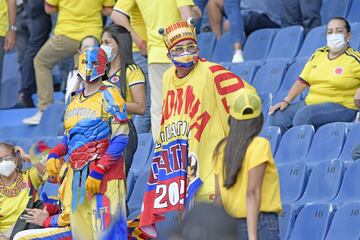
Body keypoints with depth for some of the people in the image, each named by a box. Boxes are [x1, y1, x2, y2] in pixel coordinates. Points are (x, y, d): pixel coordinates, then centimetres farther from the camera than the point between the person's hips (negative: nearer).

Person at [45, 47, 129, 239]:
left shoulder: (108, 96, -4)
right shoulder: (74, 100, 18)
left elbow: (120, 138, -11)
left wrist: (98, 172, -17)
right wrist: (54, 154, 7)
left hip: (104, 173, -7)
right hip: (78, 173, 7)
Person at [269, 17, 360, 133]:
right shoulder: (319, 54, 13)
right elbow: (303, 81, 14)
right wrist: (286, 101, 3)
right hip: (310, 102, 6)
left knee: (304, 114, -32)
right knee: (277, 116, -15)